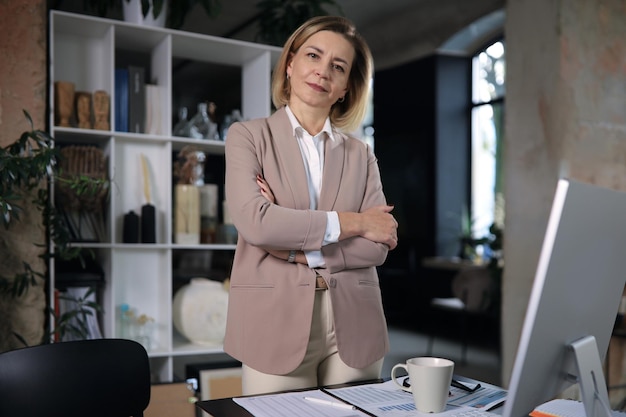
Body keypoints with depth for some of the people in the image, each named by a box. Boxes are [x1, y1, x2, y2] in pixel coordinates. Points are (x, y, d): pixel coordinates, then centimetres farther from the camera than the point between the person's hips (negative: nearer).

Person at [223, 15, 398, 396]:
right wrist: (351, 222, -9)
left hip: (354, 329, 3)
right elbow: (253, 221, -15)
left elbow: (378, 246, -1)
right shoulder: (248, 136, 3)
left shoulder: (361, 155, 10)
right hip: (276, 326, -2)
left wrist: (295, 247, -12)